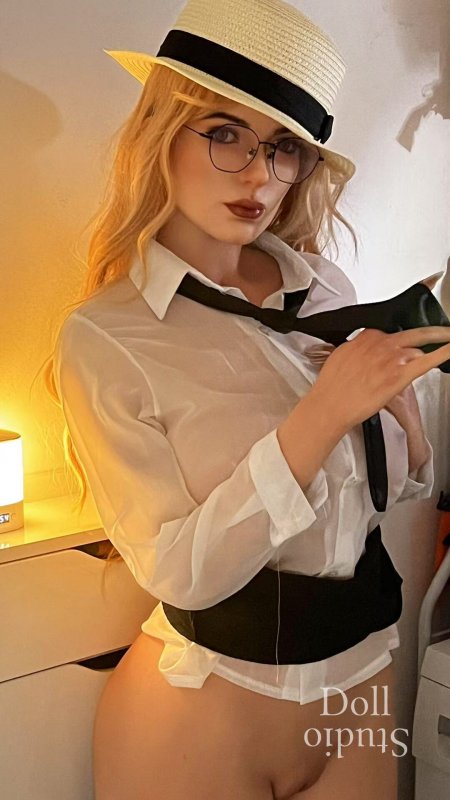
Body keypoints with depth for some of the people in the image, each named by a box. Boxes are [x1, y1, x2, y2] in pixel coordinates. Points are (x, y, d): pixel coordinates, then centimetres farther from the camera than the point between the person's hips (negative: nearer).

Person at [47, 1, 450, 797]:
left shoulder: (325, 289, -5)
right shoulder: (104, 338, -15)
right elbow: (179, 572, -19)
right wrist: (321, 417, -29)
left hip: (363, 689, 4)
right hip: (199, 724, -3)